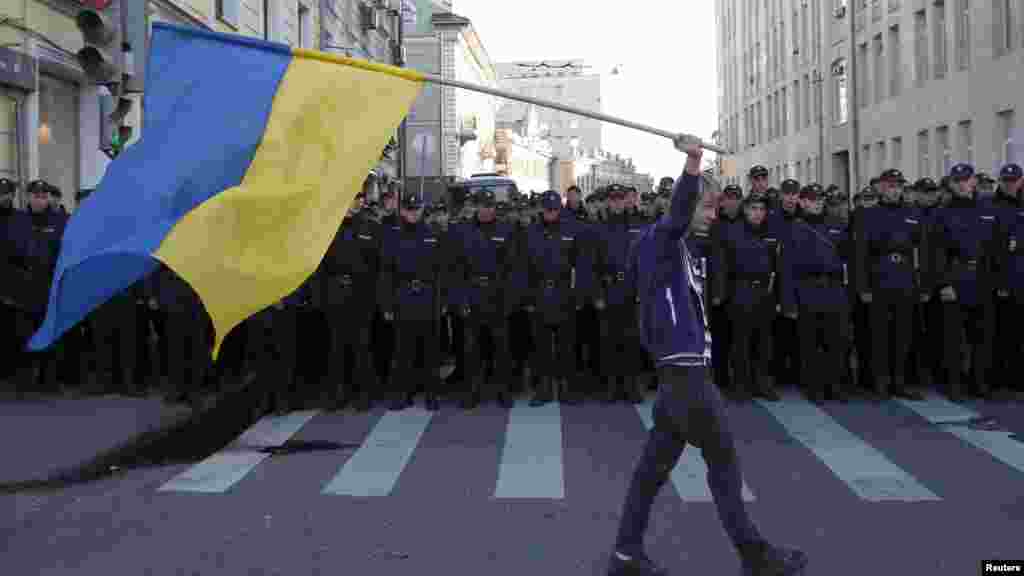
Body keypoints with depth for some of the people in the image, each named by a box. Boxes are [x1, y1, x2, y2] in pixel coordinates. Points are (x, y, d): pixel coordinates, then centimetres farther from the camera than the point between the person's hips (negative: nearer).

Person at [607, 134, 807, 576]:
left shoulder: (674, 248, 18)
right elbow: (677, 210, -33)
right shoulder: (660, 237, -11)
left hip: (681, 371, 9)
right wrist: (693, 162, -46)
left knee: (656, 462, 9)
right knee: (723, 460, 1)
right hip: (685, 372, -9)